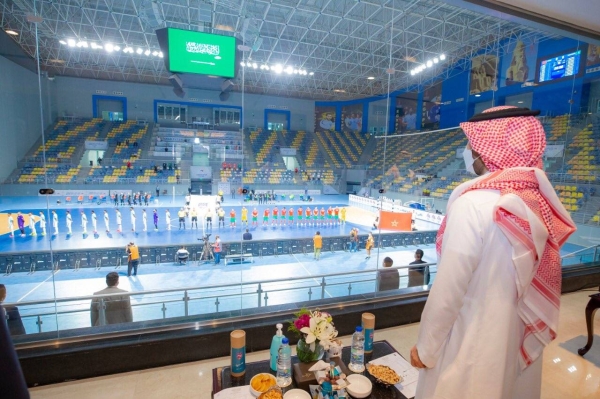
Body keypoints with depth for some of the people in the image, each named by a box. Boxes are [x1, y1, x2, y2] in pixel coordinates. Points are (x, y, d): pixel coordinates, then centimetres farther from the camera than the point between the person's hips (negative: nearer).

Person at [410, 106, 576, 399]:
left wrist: (425, 348, -9)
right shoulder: (538, 200, -4)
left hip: (472, 346, -6)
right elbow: (536, 282, 4)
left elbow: (448, 290, -23)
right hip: (520, 339, 7)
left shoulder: (473, 203, -26)